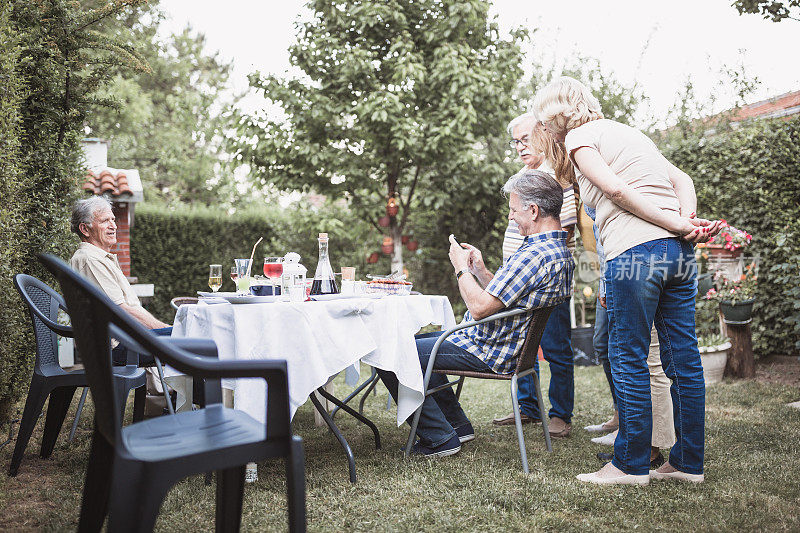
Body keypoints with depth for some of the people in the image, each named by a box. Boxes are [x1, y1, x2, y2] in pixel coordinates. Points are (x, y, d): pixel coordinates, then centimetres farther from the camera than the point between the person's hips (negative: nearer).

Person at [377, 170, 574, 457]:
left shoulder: (536, 255, -26)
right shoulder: (559, 249, 9)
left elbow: (481, 307, -27)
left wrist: (462, 269, -12)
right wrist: (480, 269, 4)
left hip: (486, 352, -11)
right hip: (504, 345, 11)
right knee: (415, 342, 27)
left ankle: (439, 439, -1)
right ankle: (457, 424, 25)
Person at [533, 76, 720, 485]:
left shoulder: (578, 137, 3)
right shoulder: (628, 132, 26)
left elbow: (617, 190, -12)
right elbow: (682, 179, 15)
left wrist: (677, 224, -10)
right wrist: (686, 220, -1)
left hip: (635, 252, -8)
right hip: (680, 253, 8)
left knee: (629, 361, 1)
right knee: (683, 359, 10)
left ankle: (631, 464, 9)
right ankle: (688, 461, 19)